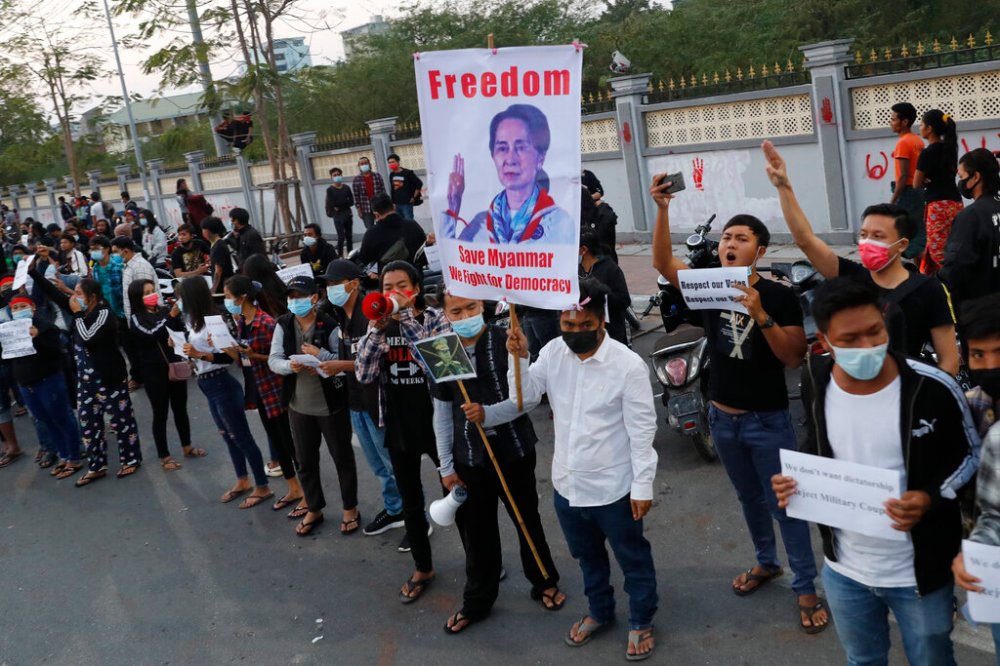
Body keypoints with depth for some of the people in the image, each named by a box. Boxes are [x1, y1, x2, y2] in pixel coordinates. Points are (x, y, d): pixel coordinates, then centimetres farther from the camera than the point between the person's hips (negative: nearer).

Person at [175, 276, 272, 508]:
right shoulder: (196, 322, 5)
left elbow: (228, 356, -22)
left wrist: (199, 354, -29)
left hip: (221, 385, -10)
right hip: (208, 385, 10)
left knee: (241, 437, -1)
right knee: (228, 435, 19)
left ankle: (262, 487, 9)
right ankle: (242, 482, 32)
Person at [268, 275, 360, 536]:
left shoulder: (330, 326, -15)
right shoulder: (283, 325, -2)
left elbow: (346, 362, -15)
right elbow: (273, 360, -5)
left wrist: (320, 354, -28)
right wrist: (290, 366, -25)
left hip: (331, 404, -4)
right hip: (299, 406, 4)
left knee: (343, 458, 10)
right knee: (305, 461, 16)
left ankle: (350, 509, 27)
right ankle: (314, 509, 34)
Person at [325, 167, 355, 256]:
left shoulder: (346, 188, 6)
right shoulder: (330, 190, -3)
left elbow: (352, 202, 1)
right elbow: (331, 203, -13)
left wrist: (339, 205, -9)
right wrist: (345, 201, -11)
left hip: (348, 214, 4)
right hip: (338, 216, -4)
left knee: (349, 236, 9)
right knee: (341, 237, -10)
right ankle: (340, 256, -5)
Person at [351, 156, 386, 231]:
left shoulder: (377, 175, 3)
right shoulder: (356, 179, -1)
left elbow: (383, 190, 3)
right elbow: (356, 195, -1)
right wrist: (358, 209, -5)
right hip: (366, 209, -1)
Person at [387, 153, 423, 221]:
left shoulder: (407, 173, -8)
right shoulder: (391, 175, 8)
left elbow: (419, 184, -7)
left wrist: (414, 197, -6)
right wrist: (393, 203, 13)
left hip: (407, 203, -6)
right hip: (397, 204, 6)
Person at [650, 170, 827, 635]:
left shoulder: (780, 296, -13)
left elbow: (794, 359, -17)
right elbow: (662, 262, -18)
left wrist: (761, 315, -30)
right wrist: (662, 209, -31)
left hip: (768, 421, -4)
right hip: (722, 418, 4)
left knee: (784, 504, 4)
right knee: (749, 498, 22)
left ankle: (806, 588, 17)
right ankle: (766, 563, 42)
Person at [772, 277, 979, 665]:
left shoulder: (933, 388, -22)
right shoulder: (816, 382, -10)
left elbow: (970, 454, -6)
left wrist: (932, 498, -24)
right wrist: (795, 478, -11)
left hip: (918, 571, -3)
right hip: (843, 569, 3)